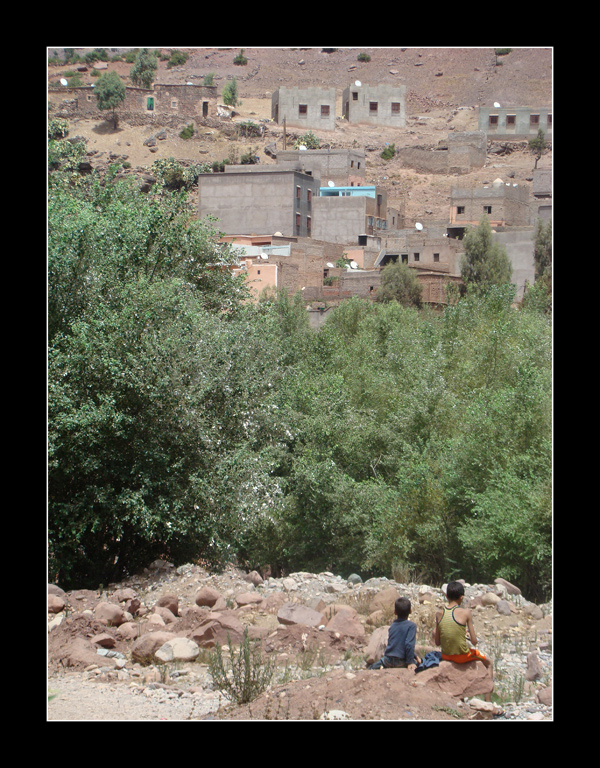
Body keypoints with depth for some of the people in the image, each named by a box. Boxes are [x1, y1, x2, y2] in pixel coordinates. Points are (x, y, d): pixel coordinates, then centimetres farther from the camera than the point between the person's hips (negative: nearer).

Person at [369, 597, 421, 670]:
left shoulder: (392, 625, 11)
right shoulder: (412, 625, -10)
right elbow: (409, 644, -20)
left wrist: (414, 655, 24)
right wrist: (410, 662, -12)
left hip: (388, 660, 7)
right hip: (400, 661, -7)